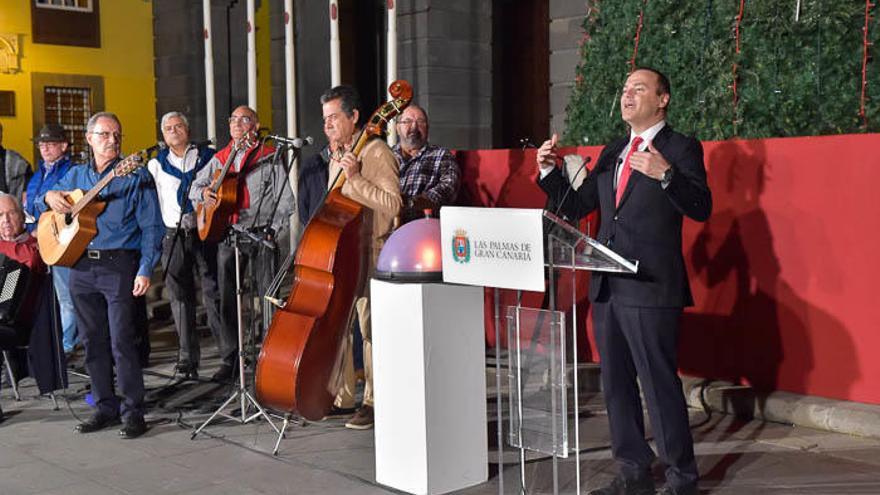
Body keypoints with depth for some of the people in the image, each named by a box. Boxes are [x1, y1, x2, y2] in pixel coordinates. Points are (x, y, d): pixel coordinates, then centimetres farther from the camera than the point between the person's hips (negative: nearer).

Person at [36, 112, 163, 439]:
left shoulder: (136, 177, 0)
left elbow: (151, 228, -6)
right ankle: (106, 407, 21)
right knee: (93, 341, 10)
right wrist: (49, 198, 0)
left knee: (122, 342, -8)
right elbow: (38, 204, 25)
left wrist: (145, 270, -15)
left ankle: (133, 412, 0)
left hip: (119, 266, -5)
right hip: (81, 267, 5)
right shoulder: (76, 176, 15)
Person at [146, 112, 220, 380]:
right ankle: (188, 358, 9)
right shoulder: (156, 165, 15)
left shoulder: (208, 156, 10)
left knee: (214, 292, -7)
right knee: (180, 297, 3)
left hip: (205, 230, -2)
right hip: (174, 235, 2)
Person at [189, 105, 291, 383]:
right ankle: (229, 360, 14)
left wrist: (272, 229, -12)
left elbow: (286, 199, -1)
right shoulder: (220, 159, 17)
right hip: (227, 235, 4)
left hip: (261, 235, -4)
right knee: (227, 300, 6)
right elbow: (194, 187, 21)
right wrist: (203, 193, -3)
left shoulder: (270, 157, 2)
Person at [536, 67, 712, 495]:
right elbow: (576, 207, 17)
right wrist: (549, 172, 3)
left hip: (651, 287, -7)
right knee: (616, 384, 13)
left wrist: (665, 174, -30)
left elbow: (701, 207, -15)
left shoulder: (681, 149, -3)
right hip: (607, 286, 8)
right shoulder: (611, 153, 18)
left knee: (660, 384, -3)